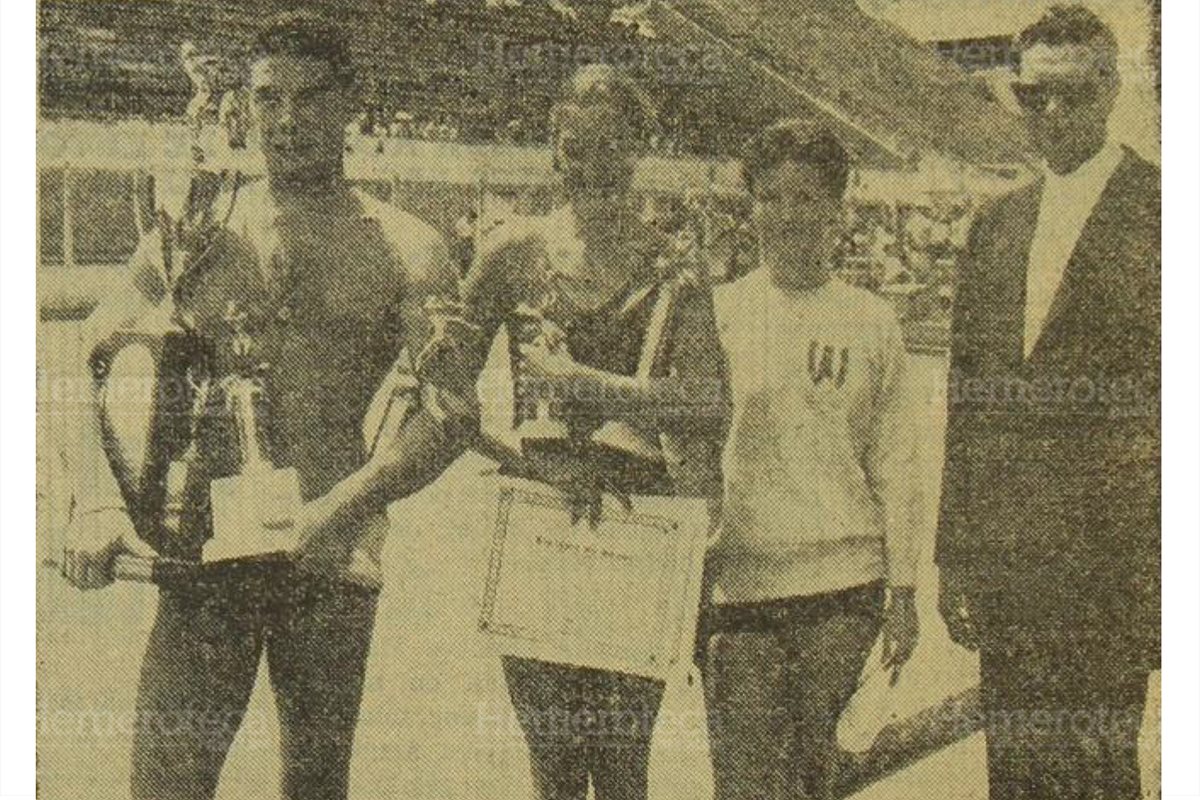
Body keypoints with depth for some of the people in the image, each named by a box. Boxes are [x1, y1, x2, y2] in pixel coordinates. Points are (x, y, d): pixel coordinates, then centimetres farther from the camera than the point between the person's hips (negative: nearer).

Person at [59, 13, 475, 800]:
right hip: (204, 549, 1)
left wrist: (341, 507, -19)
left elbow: (449, 413, -5)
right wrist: (102, 503, -16)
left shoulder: (405, 250, 4)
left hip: (331, 557, 0)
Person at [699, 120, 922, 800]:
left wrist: (903, 591, 7)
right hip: (738, 578, -1)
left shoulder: (872, 322, 7)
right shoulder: (719, 311, 3)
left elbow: (895, 465, 10)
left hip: (845, 588, 1)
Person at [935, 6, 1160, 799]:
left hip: (1110, 545, -5)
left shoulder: (1156, 208, -2)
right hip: (1005, 550, 5)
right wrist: (955, 553, 12)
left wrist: (1162, 554, -11)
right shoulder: (997, 222, 15)